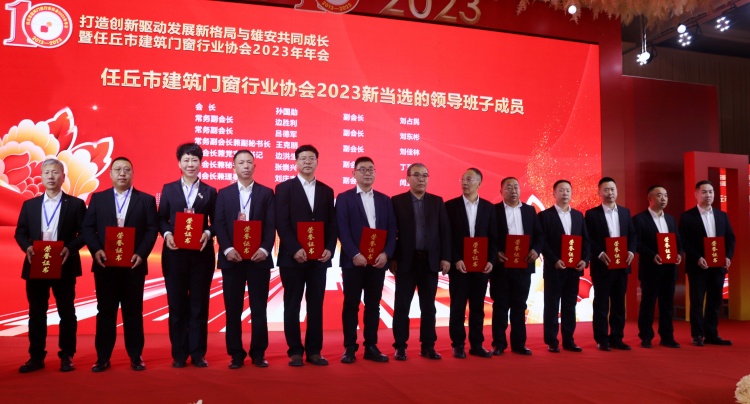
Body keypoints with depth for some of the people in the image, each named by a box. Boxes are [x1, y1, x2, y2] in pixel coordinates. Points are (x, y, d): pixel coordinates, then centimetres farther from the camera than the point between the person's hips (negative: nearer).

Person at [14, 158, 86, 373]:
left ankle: (67, 356, 12)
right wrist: (27, 247, -11)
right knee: (36, 313, 7)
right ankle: (36, 357, 16)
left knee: (67, 313, 3)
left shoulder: (76, 204, 2)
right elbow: (20, 232, 9)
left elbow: (84, 233, -3)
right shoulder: (29, 204, 12)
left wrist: (69, 249, -18)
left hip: (64, 266, -3)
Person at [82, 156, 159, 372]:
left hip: (134, 264, -1)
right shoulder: (98, 198, 9)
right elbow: (87, 227, 5)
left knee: (133, 311, 5)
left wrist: (141, 253, -13)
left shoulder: (146, 199, 5)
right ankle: (103, 357, 14)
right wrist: (96, 250, -11)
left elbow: (152, 229, -1)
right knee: (105, 311, 6)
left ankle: (136, 357, 13)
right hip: (105, 264, 1)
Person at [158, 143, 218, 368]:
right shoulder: (168, 189, 10)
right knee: (177, 304, 5)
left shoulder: (209, 192, 9)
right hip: (175, 253, 0)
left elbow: (215, 221, 4)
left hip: (202, 254, 0)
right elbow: (161, 218, 5)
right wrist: (167, 234, -14)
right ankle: (179, 354, 14)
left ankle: (198, 354, 13)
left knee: (199, 304, 4)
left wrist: (208, 234, -16)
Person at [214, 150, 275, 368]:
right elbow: (219, 225, 2)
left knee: (259, 308, 3)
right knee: (233, 309, 4)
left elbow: (271, 226, 1)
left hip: (258, 257, -1)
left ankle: (258, 353, 14)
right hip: (232, 258, 1)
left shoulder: (266, 193, 7)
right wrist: (227, 249, -13)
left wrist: (264, 249, -14)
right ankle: (236, 354, 13)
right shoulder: (224, 194, 10)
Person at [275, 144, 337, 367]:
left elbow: (332, 224, 9)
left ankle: (314, 351, 14)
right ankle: (295, 351, 12)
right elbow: (282, 223, -7)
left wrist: (329, 249, -6)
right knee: (292, 305, 4)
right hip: (293, 257, -3)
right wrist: (295, 249, -16)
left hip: (319, 258, 3)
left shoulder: (326, 191, 12)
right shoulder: (284, 188, 1)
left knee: (316, 305, 6)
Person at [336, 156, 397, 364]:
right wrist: (354, 255, -17)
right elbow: (343, 230, -7)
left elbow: (392, 230, 7)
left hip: (378, 261, 3)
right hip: (353, 261, -3)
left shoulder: (384, 200, 12)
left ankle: (371, 347, 16)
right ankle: (349, 348, 11)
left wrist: (386, 254, -8)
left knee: (373, 305, 8)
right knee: (351, 305, 3)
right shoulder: (344, 198, 2)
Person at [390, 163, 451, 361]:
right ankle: (400, 347, 12)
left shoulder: (437, 201, 9)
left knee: (428, 306, 8)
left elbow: (445, 231, 5)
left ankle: (428, 346, 17)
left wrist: (445, 257, -1)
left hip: (430, 261, 2)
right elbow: (391, 231, -2)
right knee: (401, 306, 3)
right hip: (405, 261, -2)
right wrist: (392, 258, -8)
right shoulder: (397, 201, 1)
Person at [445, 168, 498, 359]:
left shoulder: (488, 207, 7)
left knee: (477, 307, 8)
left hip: (482, 265, 2)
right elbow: (447, 236, -4)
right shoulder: (450, 205, 0)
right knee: (457, 307, 2)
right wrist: (456, 260, -13)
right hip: (459, 265, -2)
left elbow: (493, 236, 7)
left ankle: (476, 345, 16)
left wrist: (491, 260, -4)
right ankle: (458, 345, 11)